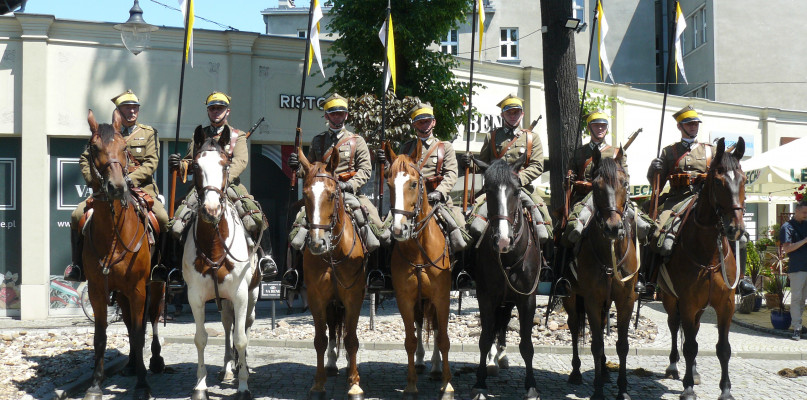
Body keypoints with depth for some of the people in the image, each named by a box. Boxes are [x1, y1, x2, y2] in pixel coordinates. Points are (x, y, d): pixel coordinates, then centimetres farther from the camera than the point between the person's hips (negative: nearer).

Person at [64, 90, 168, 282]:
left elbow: (151, 163, -1)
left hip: (141, 188, -1)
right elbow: (85, 158, 17)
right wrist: (93, 179, -1)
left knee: (163, 219, -25)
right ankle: (78, 265, -3)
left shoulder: (148, 133, 12)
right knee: (78, 215, -17)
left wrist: (129, 180, -14)